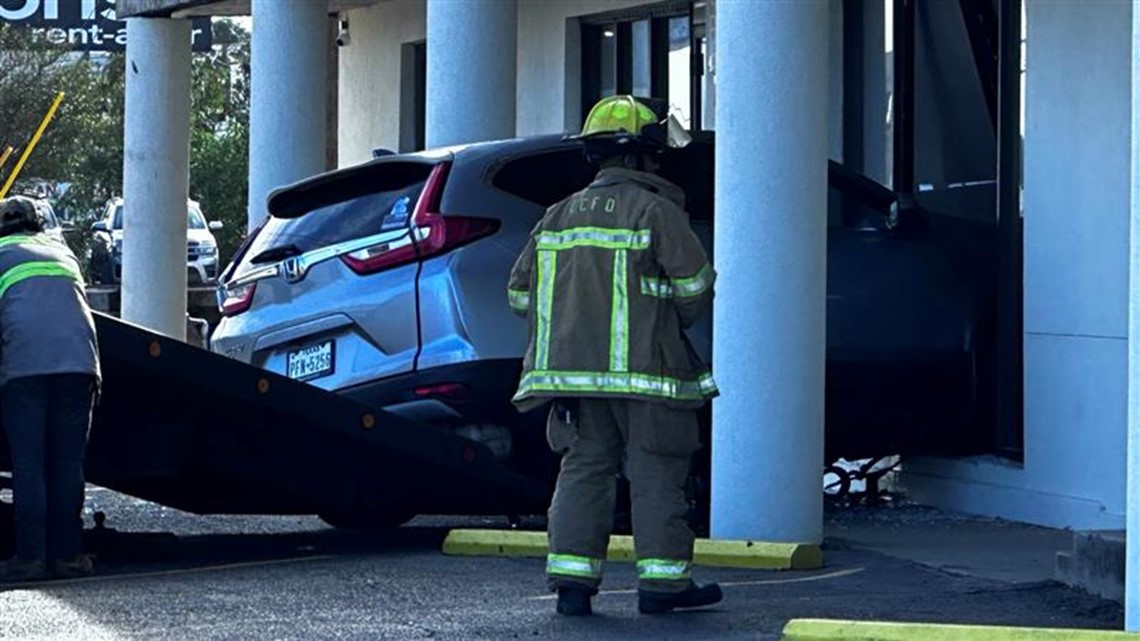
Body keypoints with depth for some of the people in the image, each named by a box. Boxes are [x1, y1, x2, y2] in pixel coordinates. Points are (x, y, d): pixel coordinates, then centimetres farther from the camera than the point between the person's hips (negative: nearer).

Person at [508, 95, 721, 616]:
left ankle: (572, 578, 1)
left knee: (583, 472, 8)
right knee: (656, 475, 2)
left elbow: (521, 293, 13)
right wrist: (671, 324, 13)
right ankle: (663, 581, 3)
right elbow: (695, 284, -6)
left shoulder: (559, 216, 12)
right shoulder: (655, 210, -6)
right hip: (644, 371, -5)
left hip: (572, 370, 5)